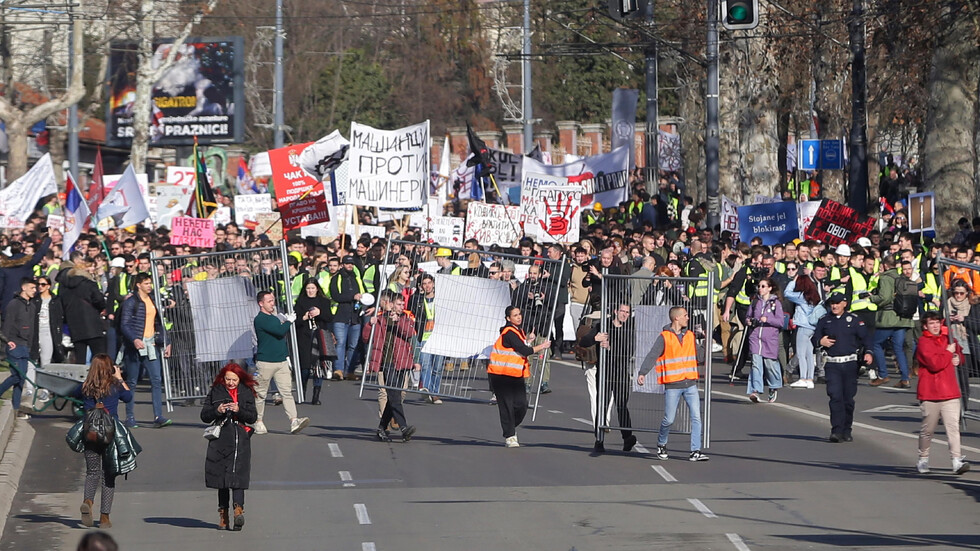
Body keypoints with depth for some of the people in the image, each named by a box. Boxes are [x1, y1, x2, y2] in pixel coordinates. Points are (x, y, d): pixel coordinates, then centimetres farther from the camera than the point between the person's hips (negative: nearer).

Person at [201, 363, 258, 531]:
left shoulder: (246, 393, 8)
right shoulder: (215, 392, 8)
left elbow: (253, 416, 3)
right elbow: (204, 415, 7)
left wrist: (239, 410, -14)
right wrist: (217, 411, -12)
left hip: (240, 440, -2)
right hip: (220, 441, 2)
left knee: (238, 476, -14)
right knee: (222, 479, 5)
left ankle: (238, 509, -26)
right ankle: (223, 515, 10)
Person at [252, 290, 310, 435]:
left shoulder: (274, 318, 17)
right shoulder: (260, 319, -11)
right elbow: (280, 331, -19)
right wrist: (288, 321, -5)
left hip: (281, 361, 7)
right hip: (265, 362, -7)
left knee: (287, 391, -5)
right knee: (260, 393, 3)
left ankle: (294, 422, -15)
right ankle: (258, 422, 14)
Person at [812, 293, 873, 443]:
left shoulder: (854, 320, 6)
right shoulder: (824, 321, 10)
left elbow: (865, 338, 6)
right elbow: (814, 338, 14)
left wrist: (867, 352, -11)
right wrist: (820, 342, -9)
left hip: (850, 364, 0)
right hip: (832, 364, 0)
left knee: (848, 398, 6)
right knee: (835, 396, -13)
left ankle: (846, 431, 18)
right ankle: (836, 431, -16)